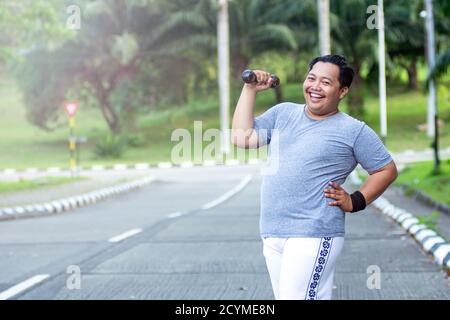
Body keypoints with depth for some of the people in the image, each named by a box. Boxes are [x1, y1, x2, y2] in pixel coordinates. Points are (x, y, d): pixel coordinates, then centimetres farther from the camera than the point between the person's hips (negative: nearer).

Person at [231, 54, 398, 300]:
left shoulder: (354, 131, 0)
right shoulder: (283, 113, 13)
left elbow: (387, 170, 6)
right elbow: (241, 138, 5)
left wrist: (356, 201, -3)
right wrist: (250, 90, 4)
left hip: (314, 236, -6)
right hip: (272, 234, 6)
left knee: (296, 295, -15)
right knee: (283, 295, 11)